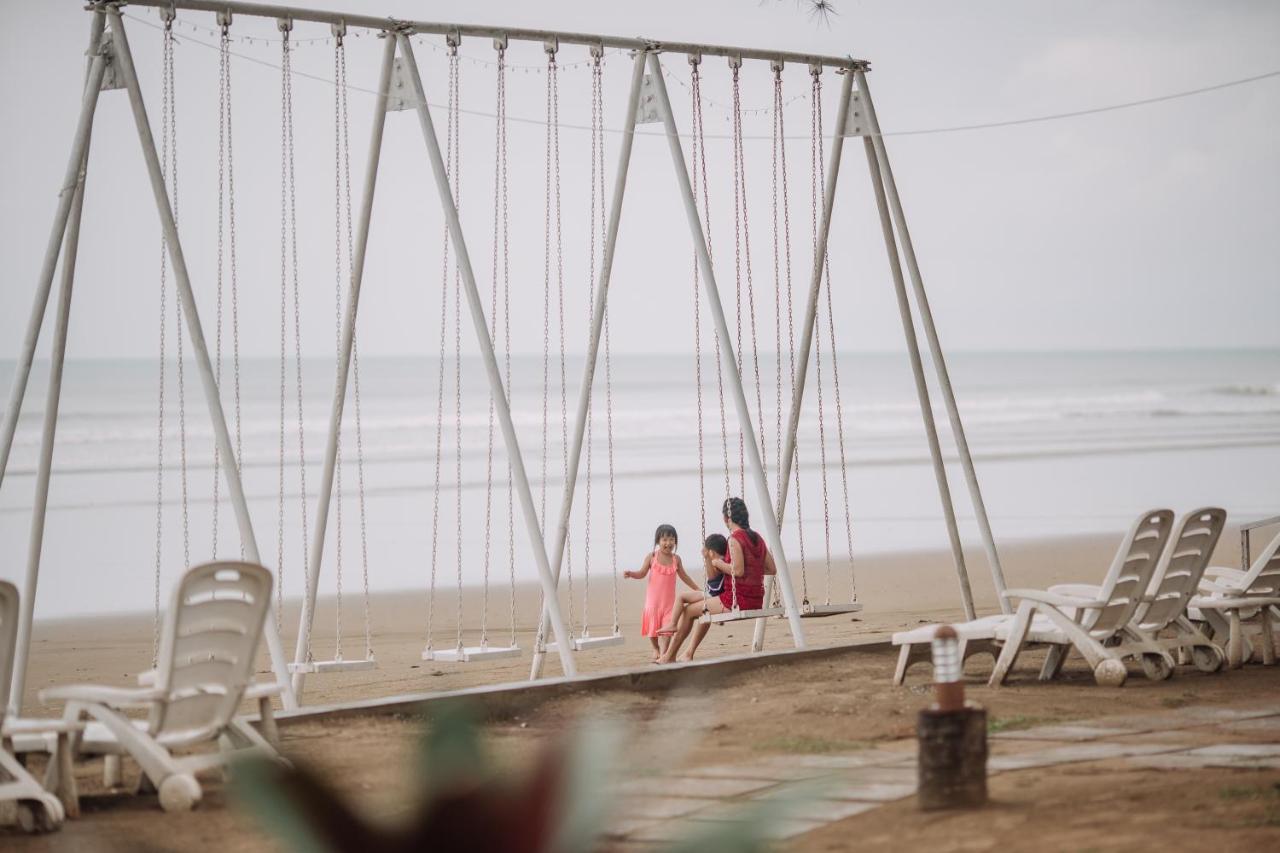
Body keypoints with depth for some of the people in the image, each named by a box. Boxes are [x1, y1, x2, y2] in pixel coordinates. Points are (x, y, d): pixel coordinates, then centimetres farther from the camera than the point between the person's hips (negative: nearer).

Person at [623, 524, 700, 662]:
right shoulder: (652, 557, -5)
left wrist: (697, 589, 18)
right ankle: (656, 650, 31)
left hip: (669, 600, 1)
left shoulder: (676, 559, 2)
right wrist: (630, 574, -21)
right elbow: (642, 573, -1)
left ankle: (663, 654, -9)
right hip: (653, 599, -1)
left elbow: (684, 576, 14)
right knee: (653, 627, 6)